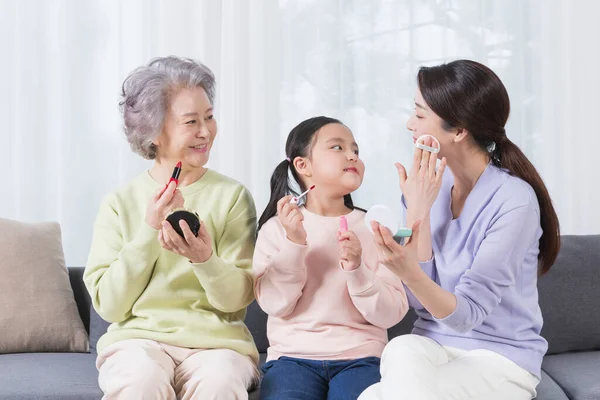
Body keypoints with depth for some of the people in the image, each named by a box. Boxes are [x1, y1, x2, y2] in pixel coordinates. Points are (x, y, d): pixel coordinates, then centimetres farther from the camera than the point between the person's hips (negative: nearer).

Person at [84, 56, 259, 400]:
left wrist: (204, 259, -21)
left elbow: (237, 299, 0)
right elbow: (109, 305, -2)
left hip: (215, 338, 0)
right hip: (138, 336, 0)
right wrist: (149, 230, -12)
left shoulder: (233, 195, 3)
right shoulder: (119, 203, 4)